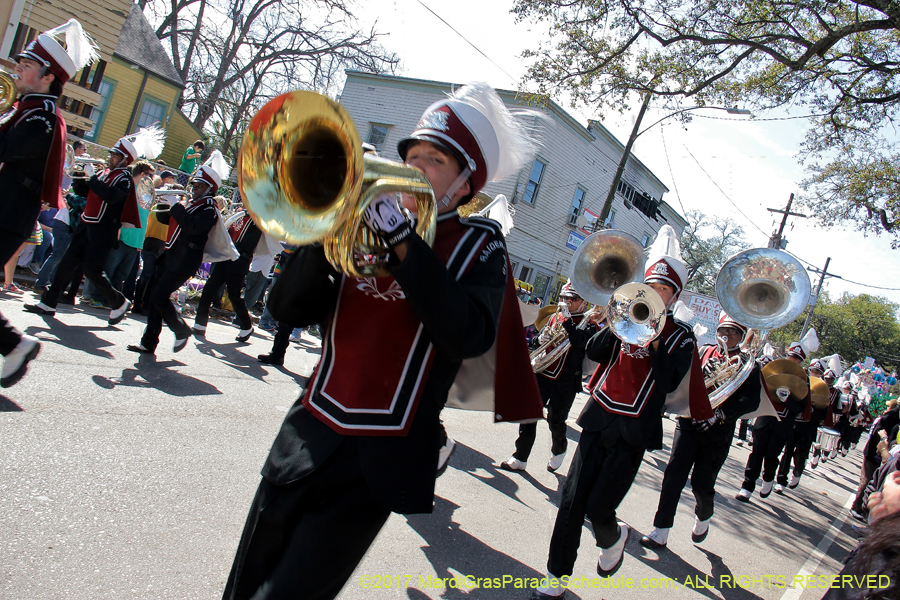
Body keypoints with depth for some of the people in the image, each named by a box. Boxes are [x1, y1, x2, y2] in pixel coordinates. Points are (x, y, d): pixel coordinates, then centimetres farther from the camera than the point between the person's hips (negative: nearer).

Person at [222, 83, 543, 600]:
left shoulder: (479, 243, -1)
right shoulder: (368, 225, 9)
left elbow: (469, 336, -21)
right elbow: (288, 310, 3)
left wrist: (404, 240, -23)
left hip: (377, 461, -4)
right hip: (308, 438, 5)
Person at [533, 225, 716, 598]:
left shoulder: (681, 336, 2)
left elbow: (669, 382, -12)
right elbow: (594, 352, -2)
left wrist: (654, 339, -17)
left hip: (633, 431, -2)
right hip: (599, 417, 3)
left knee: (597, 507, -6)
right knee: (572, 501, -1)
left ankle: (612, 538, 30)